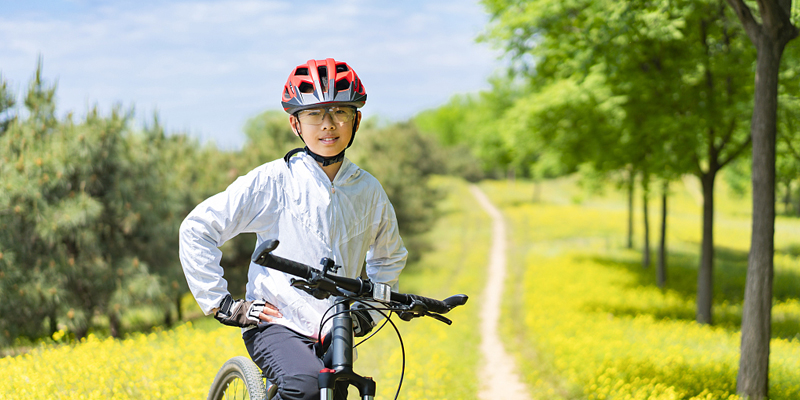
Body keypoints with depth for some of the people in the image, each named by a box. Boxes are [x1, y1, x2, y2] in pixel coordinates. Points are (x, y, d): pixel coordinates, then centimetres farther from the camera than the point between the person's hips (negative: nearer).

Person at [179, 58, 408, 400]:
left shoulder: (368, 190, 6)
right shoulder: (272, 181, -7)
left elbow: (389, 255, 27)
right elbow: (196, 230, -4)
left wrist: (370, 309, 14)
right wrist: (220, 303, -6)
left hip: (334, 337, 5)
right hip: (275, 326, -5)